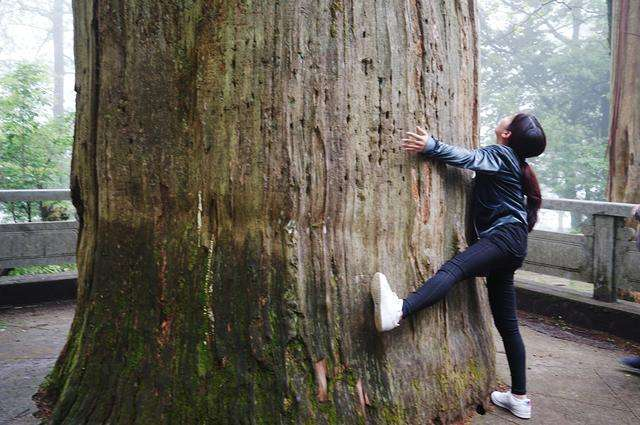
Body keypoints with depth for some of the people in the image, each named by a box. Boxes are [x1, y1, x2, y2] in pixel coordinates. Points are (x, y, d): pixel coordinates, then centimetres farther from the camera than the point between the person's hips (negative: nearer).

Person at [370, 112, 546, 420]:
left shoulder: (500, 154, -1)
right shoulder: (514, 160, 26)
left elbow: (467, 158, -18)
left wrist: (430, 146, -28)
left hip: (504, 236, -10)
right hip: (509, 244, 10)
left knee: (453, 268, -38)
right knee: (506, 323, 11)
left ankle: (398, 311, -66)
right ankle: (519, 398, 18)